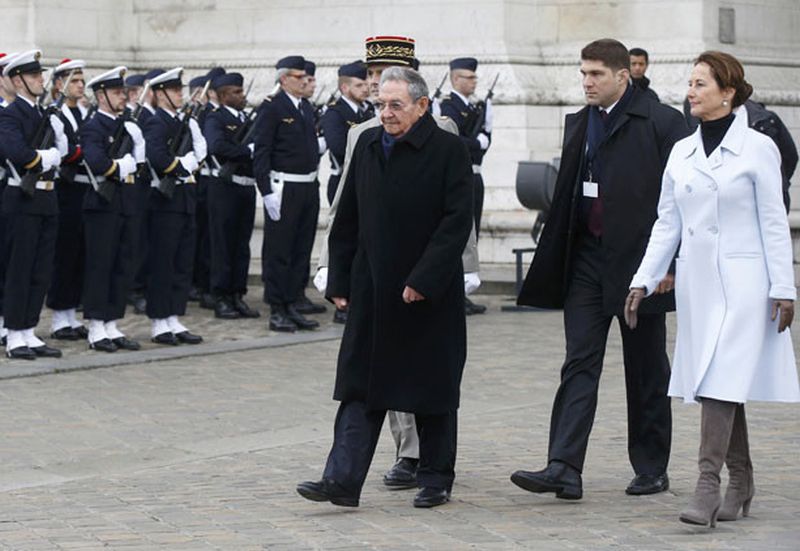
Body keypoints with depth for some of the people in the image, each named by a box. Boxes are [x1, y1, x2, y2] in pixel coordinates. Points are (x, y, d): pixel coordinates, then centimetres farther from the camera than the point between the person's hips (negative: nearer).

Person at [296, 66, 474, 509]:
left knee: (433, 388, 6)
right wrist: (340, 281, 8)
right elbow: (347, 219, 12)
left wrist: (423, 279, -19)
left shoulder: (448, 150, -8)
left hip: (430, 294, -5)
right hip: (372, 291, 5)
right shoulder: (367, 145, 8)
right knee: (361, 387, -1)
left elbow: (457, 220, -14)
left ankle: (435, 478, 19)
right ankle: (343, 480, -5)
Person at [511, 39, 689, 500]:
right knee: (580, 363, -3)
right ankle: (564, 469, -9)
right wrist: (556, 260, 11)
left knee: (647, 371, 7)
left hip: (640, 264, -5)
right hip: (586, 260, 5)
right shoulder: (578, 124, 13)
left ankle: (653, 469, 18)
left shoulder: (662, 123, -7)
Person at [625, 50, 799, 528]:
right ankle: (741, 484, 18)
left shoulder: (757, 148, -3)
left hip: (741, 281, -5)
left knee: (721, 381, -14)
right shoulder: (682, 152, 11)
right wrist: (643, 281, 6)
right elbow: (667, 224, 13)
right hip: (696, 281, 6)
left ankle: (708, 486, -17)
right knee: (715, 386, 8)